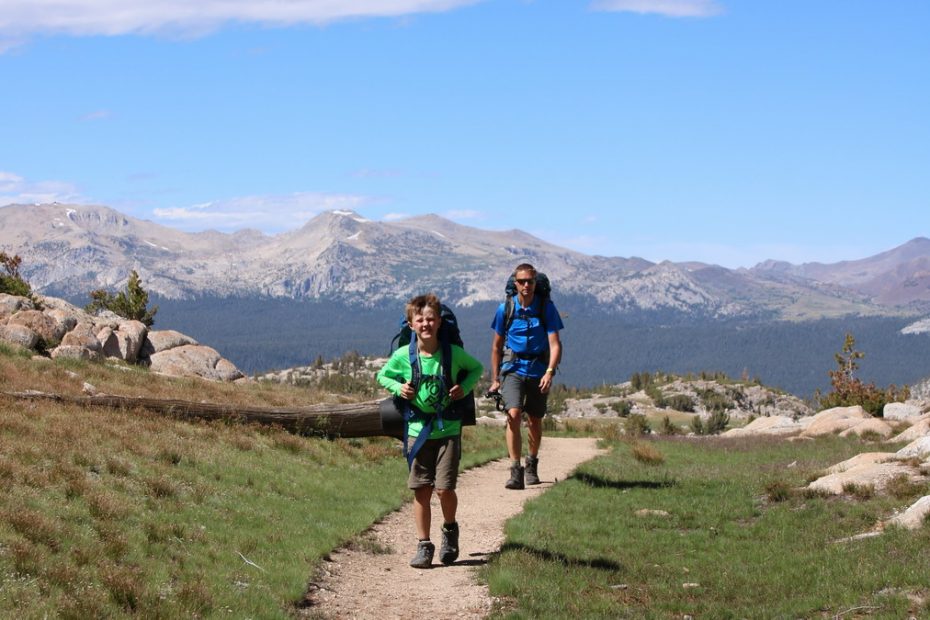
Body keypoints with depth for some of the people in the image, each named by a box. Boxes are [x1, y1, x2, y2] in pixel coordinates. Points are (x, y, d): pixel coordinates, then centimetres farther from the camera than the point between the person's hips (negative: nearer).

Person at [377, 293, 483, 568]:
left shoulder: (453, 353, -6)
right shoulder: (403, 356, -5)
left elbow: (477, 368, 12)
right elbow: (382, 376, 12)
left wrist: (464, 388, -5)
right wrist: (398, 387, -7)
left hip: (448, 430, -1)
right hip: (417, 430, 1)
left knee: (444, 488, -8)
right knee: (421, 491, 3)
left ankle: (450, 529, 22)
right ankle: (423, 546, 13)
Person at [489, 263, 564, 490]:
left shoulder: (546, 307, -7)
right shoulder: (505, 308, -4)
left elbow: (555, 344, -12)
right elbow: (497, 346, 7)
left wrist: (549, 372, -27)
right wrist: (495, 379, 8)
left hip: (538, 369, 1)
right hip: (513, 368, -1)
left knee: (534, 421, 12)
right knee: (513, 415, -19)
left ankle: (532, 463, 37)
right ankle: (515, 471, -20)